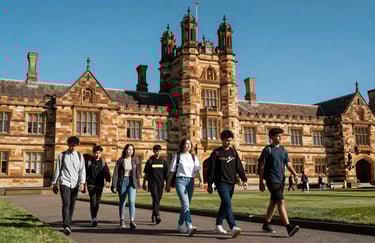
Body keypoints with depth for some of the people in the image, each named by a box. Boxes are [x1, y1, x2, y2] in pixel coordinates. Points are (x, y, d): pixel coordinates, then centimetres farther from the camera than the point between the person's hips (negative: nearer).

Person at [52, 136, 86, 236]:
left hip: (75, 184, 2)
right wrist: (54, 183, 8)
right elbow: (57, 169, 9)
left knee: (72, 206, 7)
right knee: (66, 204, -15)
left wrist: (82, 183, -6)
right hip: (64, 183, -2)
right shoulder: (62, 155, 6)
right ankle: (66, 226, -21)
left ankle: (68, 224, 22)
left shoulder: (80, 156, 10)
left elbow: (82, 170, 6)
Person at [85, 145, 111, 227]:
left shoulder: (103, 162, 6)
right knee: (93, 202, -14)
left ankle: (94, 218, 24)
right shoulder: (89, 161, 1)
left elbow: (107, 172, -1)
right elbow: (85, 172, 5)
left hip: (100, 185, 2)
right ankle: (93, 219, -13)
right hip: (91, 185, -2)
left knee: (97, 203, 9)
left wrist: (108, 181, -17)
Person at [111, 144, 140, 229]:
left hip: (132, 183, 0)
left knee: (131, 201, -14)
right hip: (122, 182, 0)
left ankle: (132, 222, -18)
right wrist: (114, 186, -11)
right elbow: (115, 173, -5)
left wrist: (138, 185, 10)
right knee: (122, 202, 11)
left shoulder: (135, 160, 2)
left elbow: (137, 173, 9)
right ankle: (122, 220, 26)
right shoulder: (120, 161, -4)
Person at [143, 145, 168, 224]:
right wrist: (144, 184, 3)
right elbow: (146, 173, 4)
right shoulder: (150, 161, 1)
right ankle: (157, 216, -21)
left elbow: (166, 174, 11)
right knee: (155, 199, -16)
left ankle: (153, 216, 27)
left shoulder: (163, 161, 8)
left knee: (158, 200, 9)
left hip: (160, 183, 3)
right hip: (152, 182, -3)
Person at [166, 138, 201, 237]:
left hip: (190, 181, 5)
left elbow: (197, 170, 5)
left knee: (186, 205, 10)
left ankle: (180, 225, 24)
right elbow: (172, 171, 6)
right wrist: (168, 184, 6)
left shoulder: (194, 157, 15)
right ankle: (190, 227, -29)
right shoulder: (177, 156, 5)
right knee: (185, 204, -18)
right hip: (180, 180, -5)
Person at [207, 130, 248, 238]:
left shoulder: (233, 152, 11)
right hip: (221, 182, -5)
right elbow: (211, 169, -2)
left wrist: (244, 179, 0)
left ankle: (218, 225, 28)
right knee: (227, 203, -17)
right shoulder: (216, 153, -2)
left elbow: (239, 167, 10)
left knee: (225, 204, 12)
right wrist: (209, 184, -3)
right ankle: (233, 227, -26)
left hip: (231, 183, 5)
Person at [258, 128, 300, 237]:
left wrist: (295, 175, -5)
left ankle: (266, 224, 29)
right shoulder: (267, 149, -4)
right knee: (281, 201, -18)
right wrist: (261, 182, -6)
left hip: (281, 180, 7)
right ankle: (289, 228, -25)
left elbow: (288, 164, 12)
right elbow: (261, 166, -4)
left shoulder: (283, 150, 13)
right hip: (272, 180, -7)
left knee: (273, 202, 15)